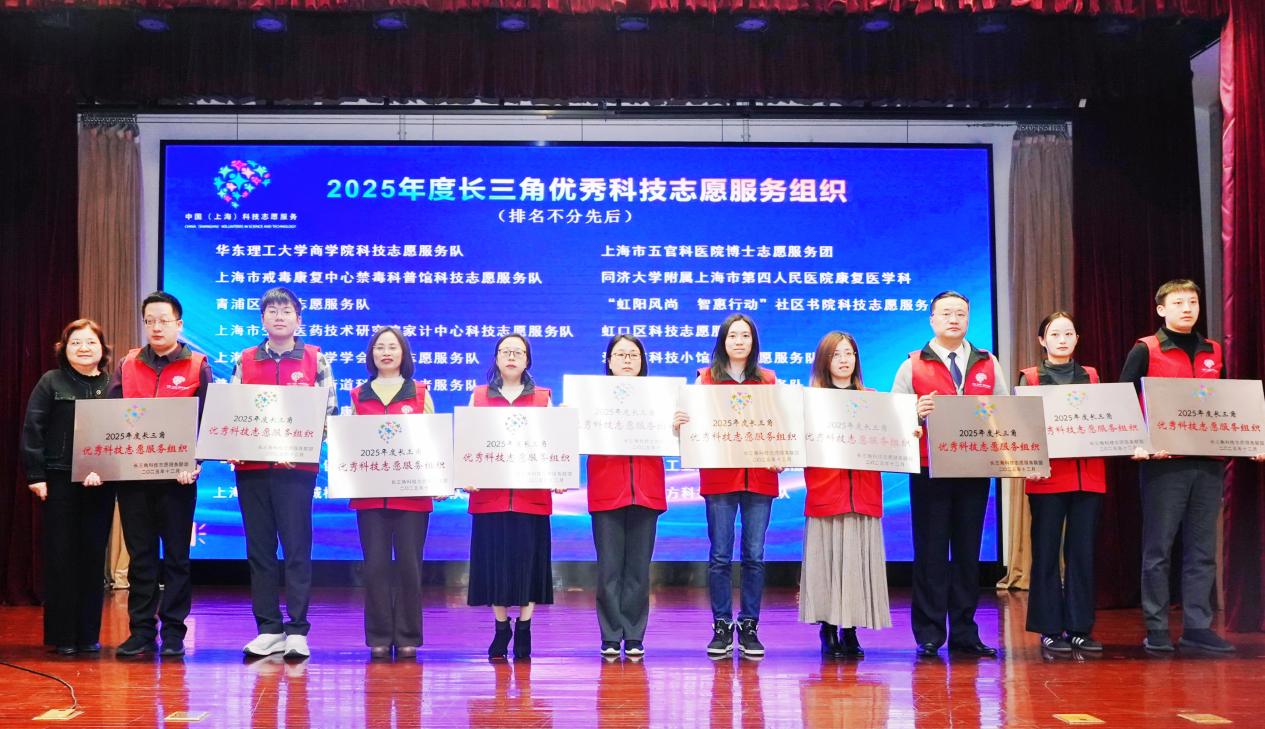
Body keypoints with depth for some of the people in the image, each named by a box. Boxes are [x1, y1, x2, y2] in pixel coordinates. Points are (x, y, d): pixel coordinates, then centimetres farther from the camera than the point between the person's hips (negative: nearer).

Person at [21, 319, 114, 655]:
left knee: (94, 557, 6)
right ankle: (62, 636, 10)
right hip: (59, 481, -2)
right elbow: (33, 431, -1)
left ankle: (89, 634, 14)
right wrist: (35, 475, -8)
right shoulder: (51, 383, 3)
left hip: (100, 484, 2)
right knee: (60, 557, 3)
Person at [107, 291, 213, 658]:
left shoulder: (197, 366, 2)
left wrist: (194, 462, -17)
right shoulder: (127, 365, 10)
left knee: (176, 555, 5)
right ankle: (141, 631, 15)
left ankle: (173, 632, 11)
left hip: (176, 476, -3)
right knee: (140, 555, 8)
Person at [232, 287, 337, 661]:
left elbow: (328, 411, 2)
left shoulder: (315, 359, 3)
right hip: (251, 466, 3)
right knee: (259, 548, 6)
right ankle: (268, 629, 14)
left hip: (296, 467, -3)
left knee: (297, 547, -2)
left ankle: (298, 630, 3)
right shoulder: (245, 361, 10)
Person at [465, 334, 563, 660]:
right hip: (489, 494, 1)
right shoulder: (479, 396, 10)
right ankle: (501, 627, 17)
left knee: (528, 558, 1)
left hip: (531, 495, 0)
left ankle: (524, 627, 13)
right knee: (493, 559, 3)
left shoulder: (543, 397, 9)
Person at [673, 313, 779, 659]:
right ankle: (721, 627, 10)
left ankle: (749, 627, 12)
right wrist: (678, 423, -19)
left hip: (759, 476, 1)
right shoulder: (706, 378, 7)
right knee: (720, 555, 1)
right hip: (719, 476, -1)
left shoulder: (768, 380, 10)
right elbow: (693, 420, 4)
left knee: (754, 555, 3)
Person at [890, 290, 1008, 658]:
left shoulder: (989, 365, 13)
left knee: (968, 550, 7)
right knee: (930, 551, -1)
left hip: (975, 470, 3)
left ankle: (965, 633, 15)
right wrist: (916, 413, -19)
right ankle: (929, 636, 6)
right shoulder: (913, 366, 5)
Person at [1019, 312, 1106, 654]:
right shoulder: (1029, 378, 5)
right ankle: (1050, 629, 7)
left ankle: (1080, 628, 11)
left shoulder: (1091, 376, 15)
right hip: (1048, 475, -3)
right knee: (1046, 552, 0)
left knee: (1083, 551, 4)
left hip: (1088, 474, 3)